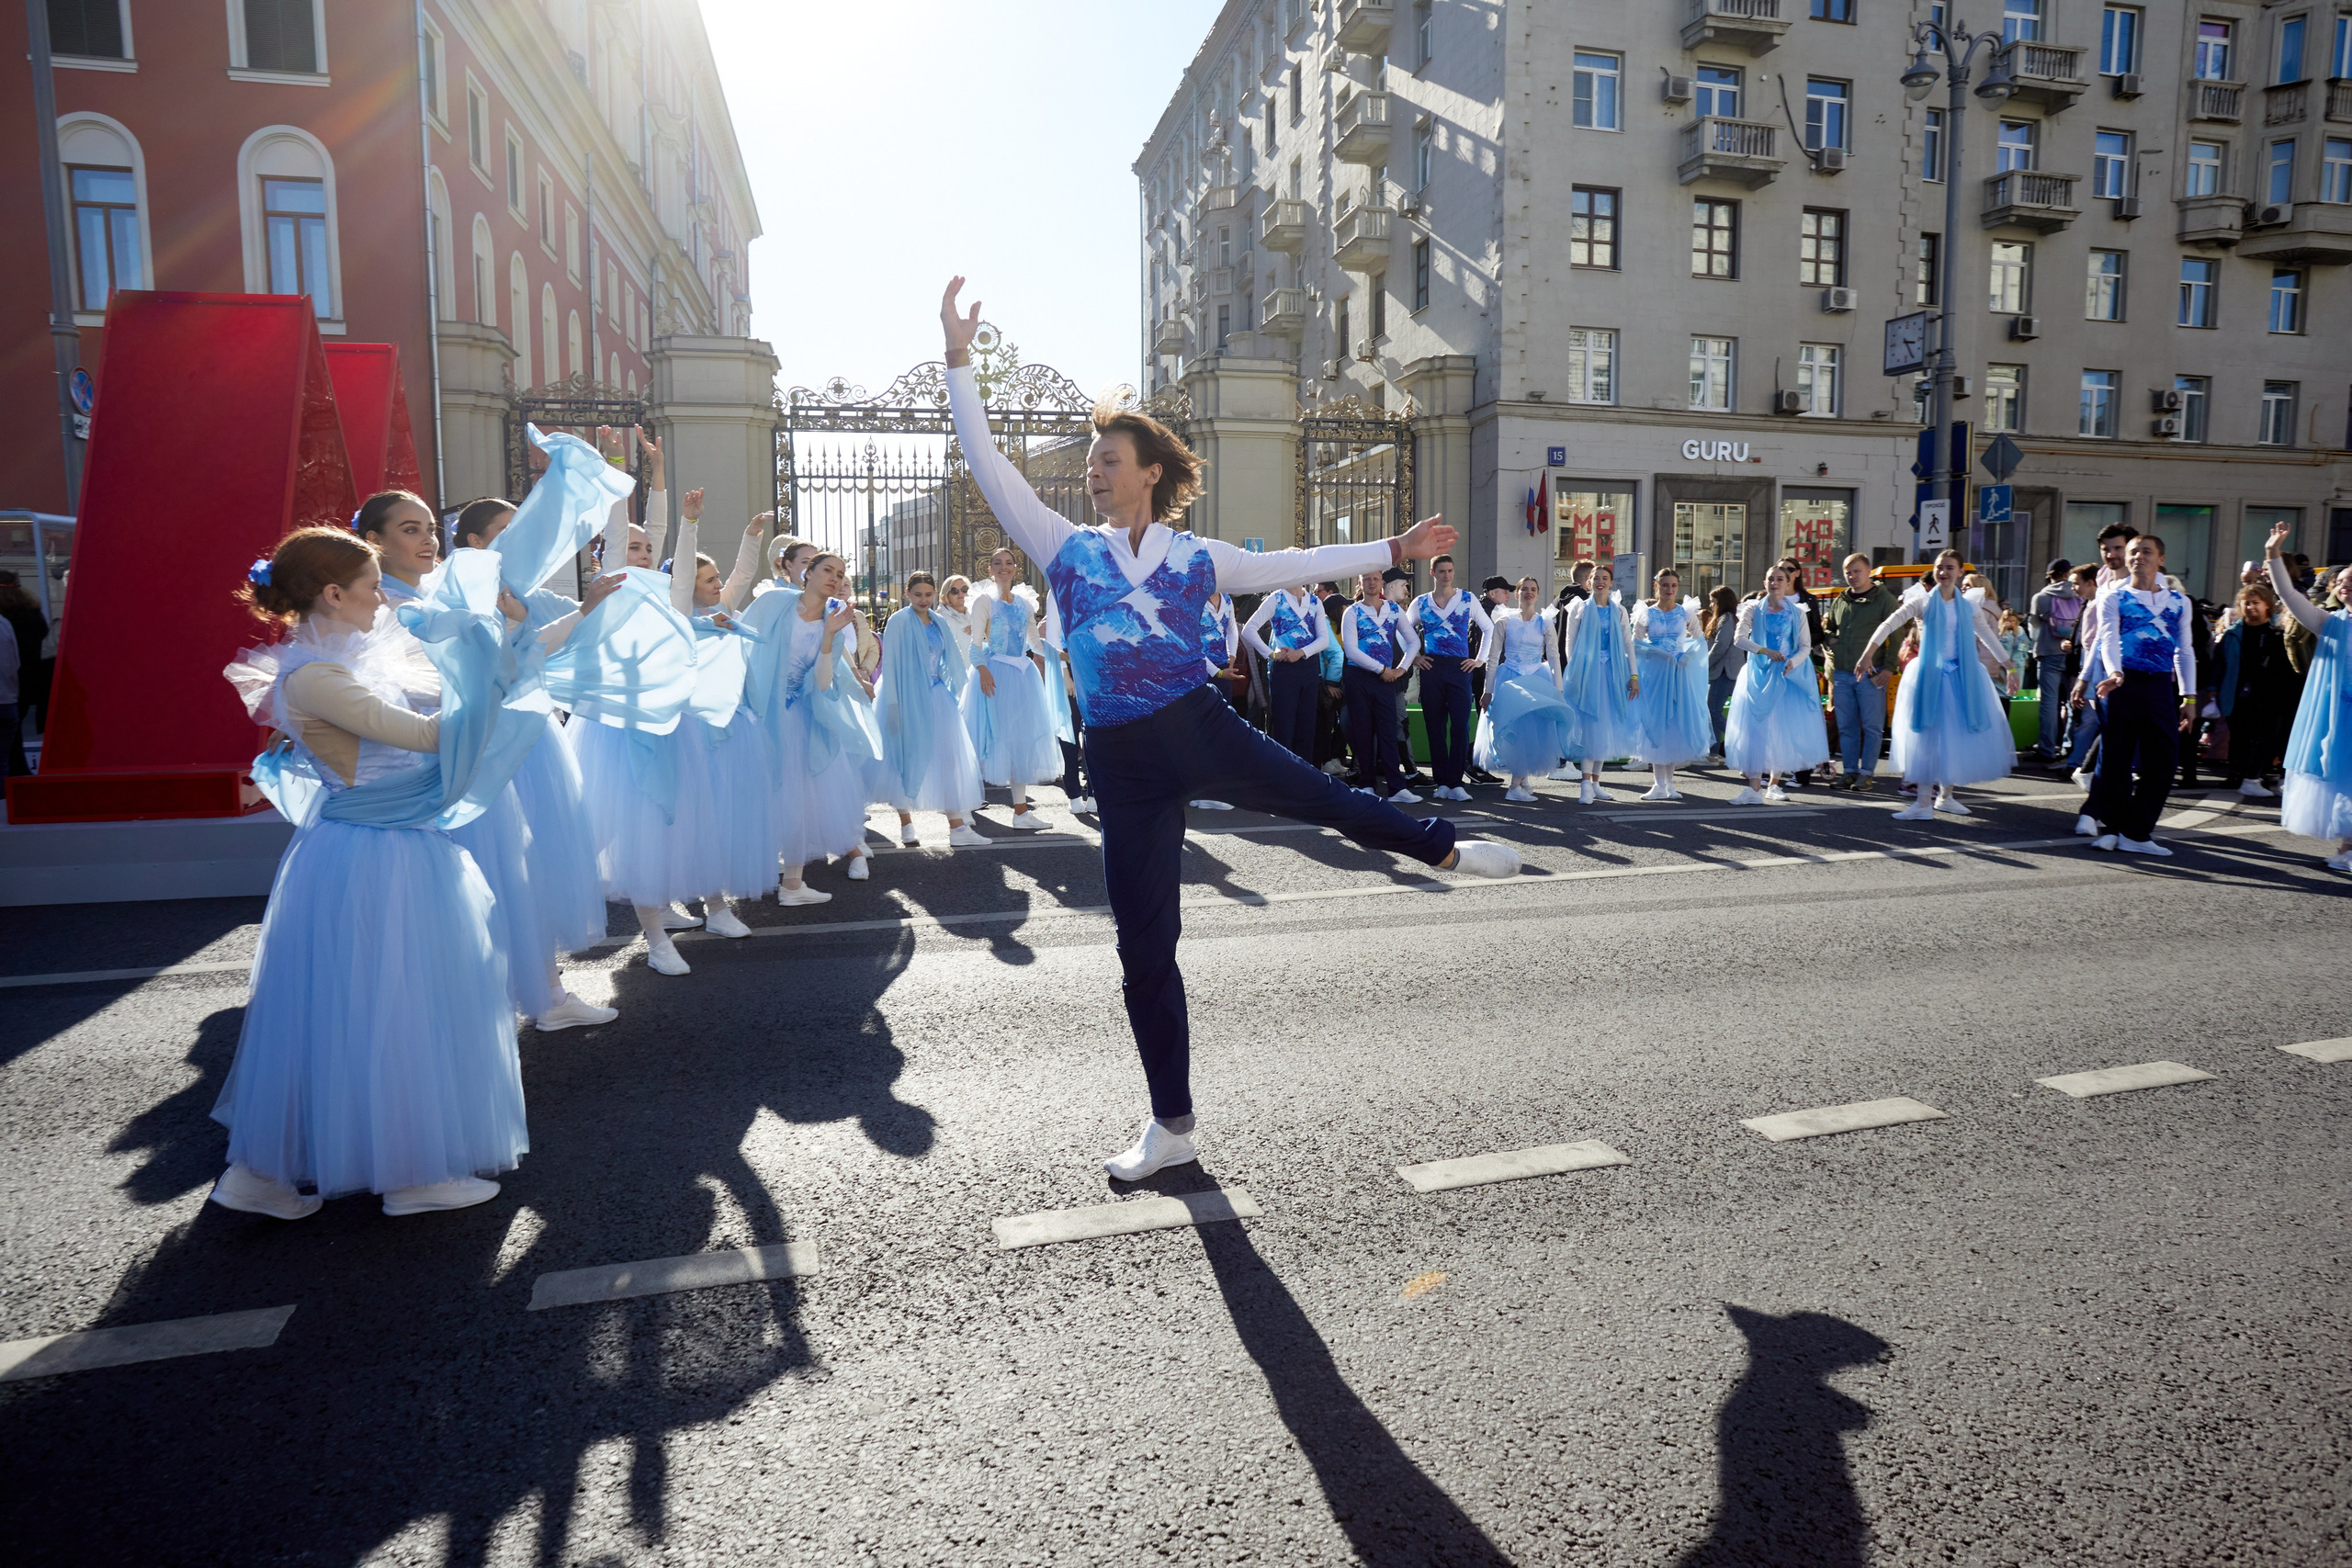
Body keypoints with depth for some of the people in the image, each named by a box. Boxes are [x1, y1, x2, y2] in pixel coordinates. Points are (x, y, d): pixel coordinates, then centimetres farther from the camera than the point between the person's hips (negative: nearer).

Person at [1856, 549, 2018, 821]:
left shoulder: (1968, 607, 8)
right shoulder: (1923, 602, -1)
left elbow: (1989, 638, 14)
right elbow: (1888, 625, -11)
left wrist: (2008, 667, 13)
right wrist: (1867, 654, -23)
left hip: (1962, 677, 3)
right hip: (1929, 675, -3)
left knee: (1956, 736, 7)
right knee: (1928, 736, -4)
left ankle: (1946, 795, 23)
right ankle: (1924, 804, -1)